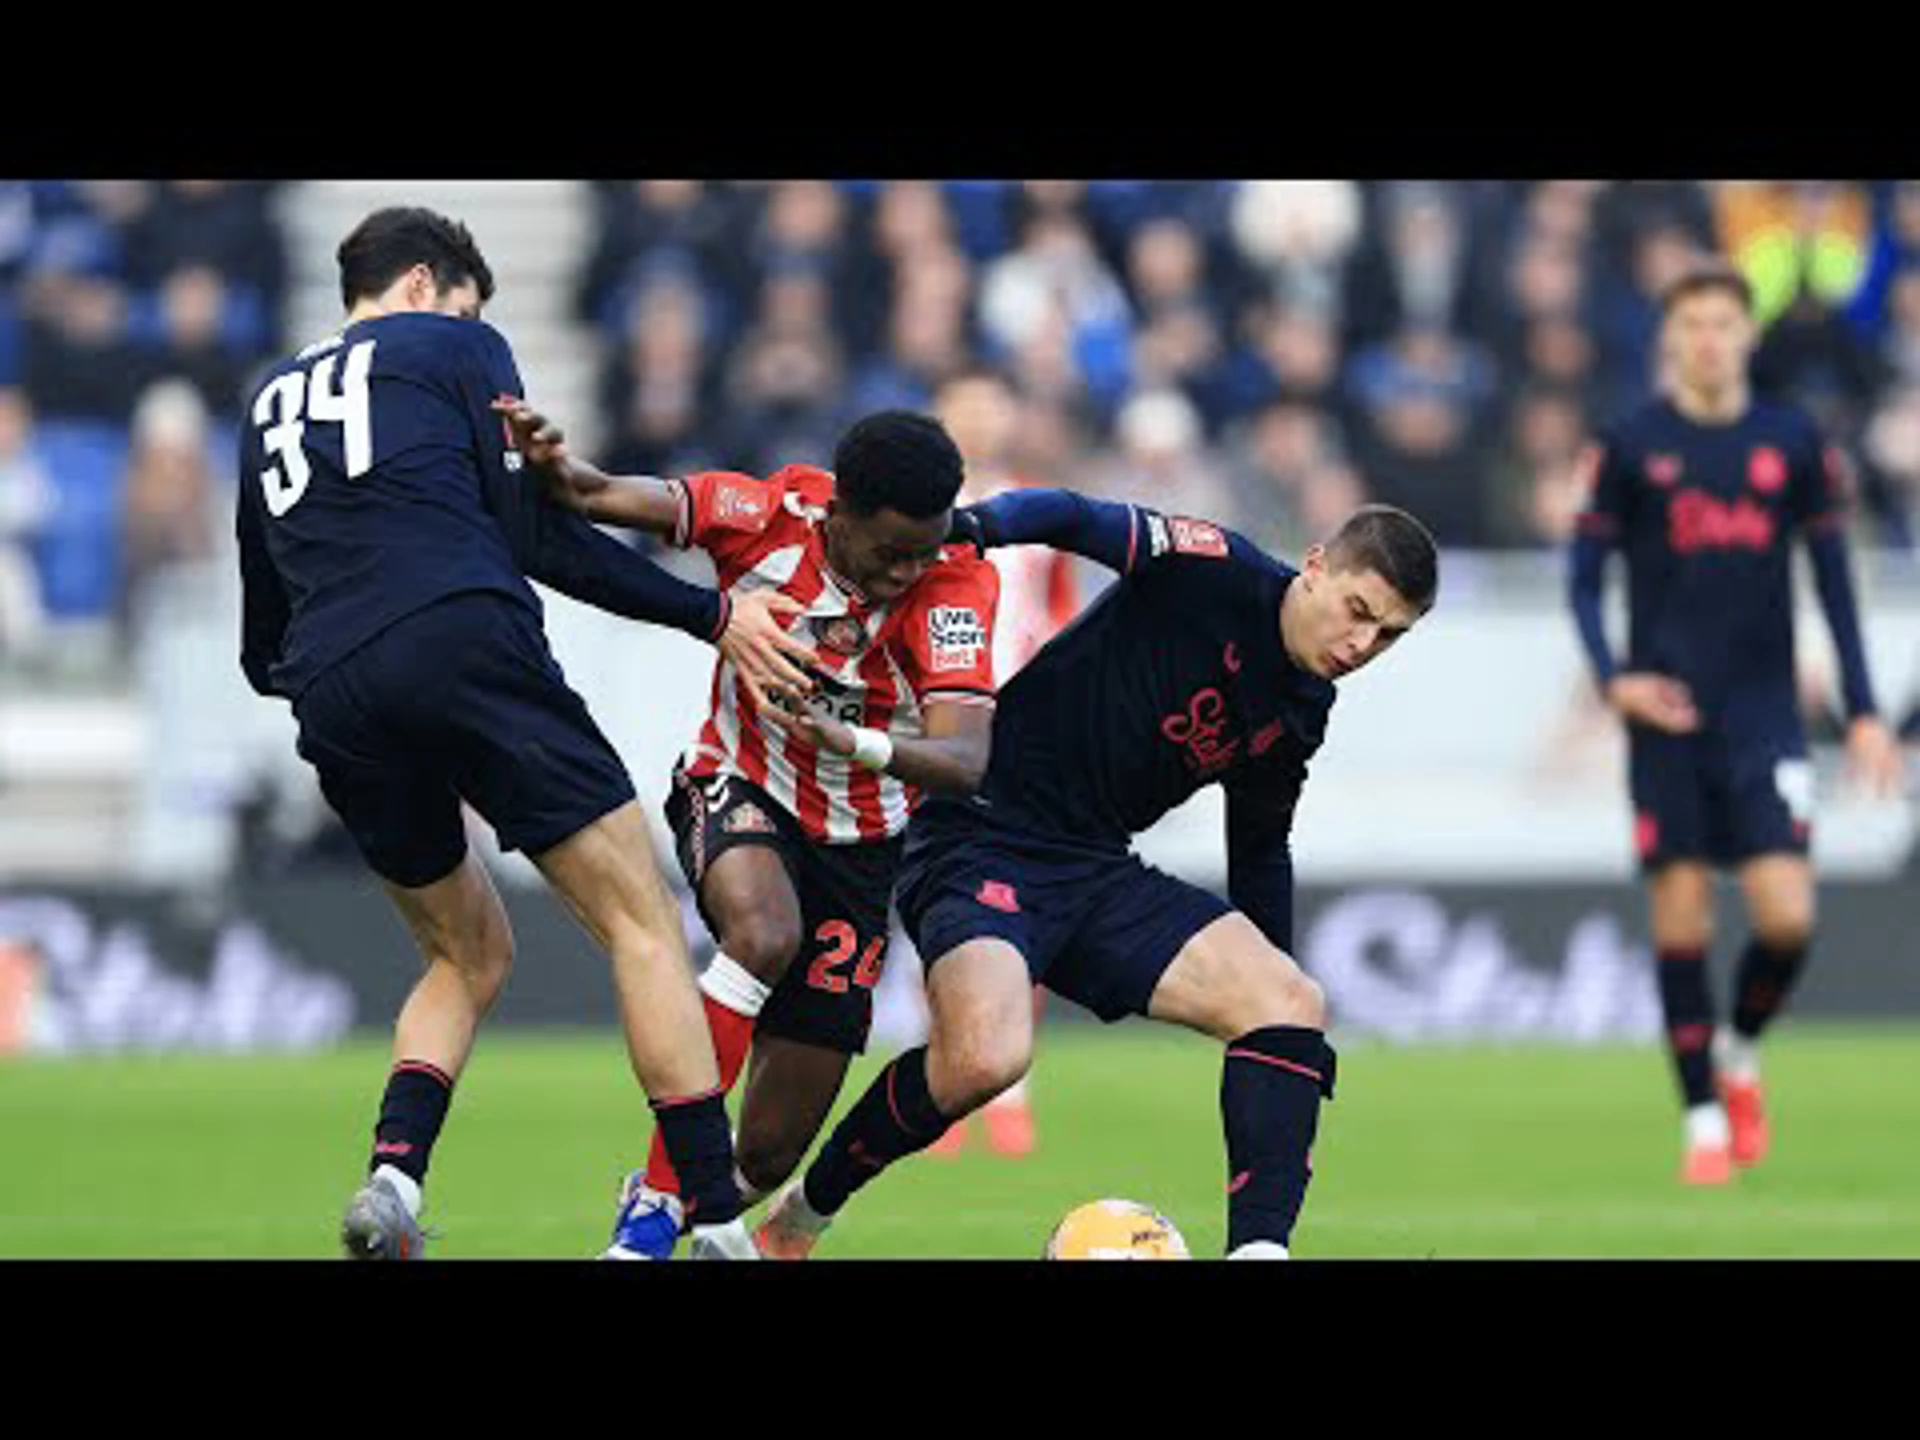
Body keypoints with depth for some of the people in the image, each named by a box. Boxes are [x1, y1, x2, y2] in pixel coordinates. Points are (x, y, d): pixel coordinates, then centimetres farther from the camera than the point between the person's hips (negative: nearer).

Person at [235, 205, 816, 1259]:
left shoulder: (272, 402, 30)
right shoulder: (452, 345, 14)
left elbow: (261, 647, 29)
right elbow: (537, 532, 2)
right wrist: (711, 616, 5)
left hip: (333, 701, 6)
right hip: (466, 649, -6)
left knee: (469, 954, 23)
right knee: (643, 926, -1)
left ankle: (393, 1175, -3)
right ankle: (718, 1222, -12)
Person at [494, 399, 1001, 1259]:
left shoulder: (953, 584, -22)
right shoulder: (768, 517, -19)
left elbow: (963, 760, -33)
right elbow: (602, 497, -16)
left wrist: (854, 742, -52)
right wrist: (554, 465, -40)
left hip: (860, 846, 1)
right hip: (741, 792, -1)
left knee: (770, 1153, -1)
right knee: (764, 931, -38)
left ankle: (681, 1209, 35)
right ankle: (658, 1198, -30)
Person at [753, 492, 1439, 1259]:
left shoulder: (1301, 711, 11)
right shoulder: (1215, 572, -12)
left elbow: (1260, 847, 27)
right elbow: (1079, 519, -25)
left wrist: (1270, 966, 32)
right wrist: (979, 525, -45)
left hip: (1100, 873, 8)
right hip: (983, 842, -8)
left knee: (1289, 1003, -8)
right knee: (985, 1059, -31)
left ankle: (1257, 1247, -14)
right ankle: (800, 1216, -6)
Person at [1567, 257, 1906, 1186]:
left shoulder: (1794, 444, 5)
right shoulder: (1630, 446, 1)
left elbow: (1833, 584, 9)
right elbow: (1584, 578, 3)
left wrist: (1863, 713, 4)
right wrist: (1613, 678, -13)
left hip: (1765, 717, 1)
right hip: (1668, 716, -1)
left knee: (1787, 915, -10)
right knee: (1680, 918, -3)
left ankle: (1739, 1053, 19)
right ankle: (1703, 1119, 8)